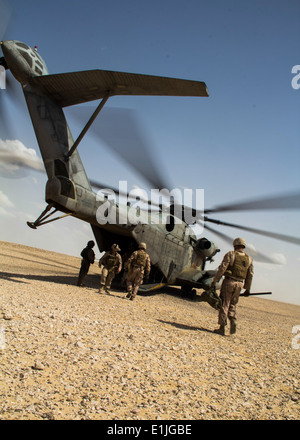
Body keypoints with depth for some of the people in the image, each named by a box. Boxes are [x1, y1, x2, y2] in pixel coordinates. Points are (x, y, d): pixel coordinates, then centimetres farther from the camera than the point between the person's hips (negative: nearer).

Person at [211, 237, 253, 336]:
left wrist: (214, 281, -9)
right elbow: (250, 275, 10)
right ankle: (233, 322, -2)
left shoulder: (230, 254, -5)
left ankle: (222, 328, 2)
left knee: (224, 304, 2)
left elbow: (222, 268, -12)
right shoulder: (249, 259, 9)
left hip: (228, 281, -4)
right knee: (232, 305, 18)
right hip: (239, 284, 4)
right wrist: (247, 289, 17)